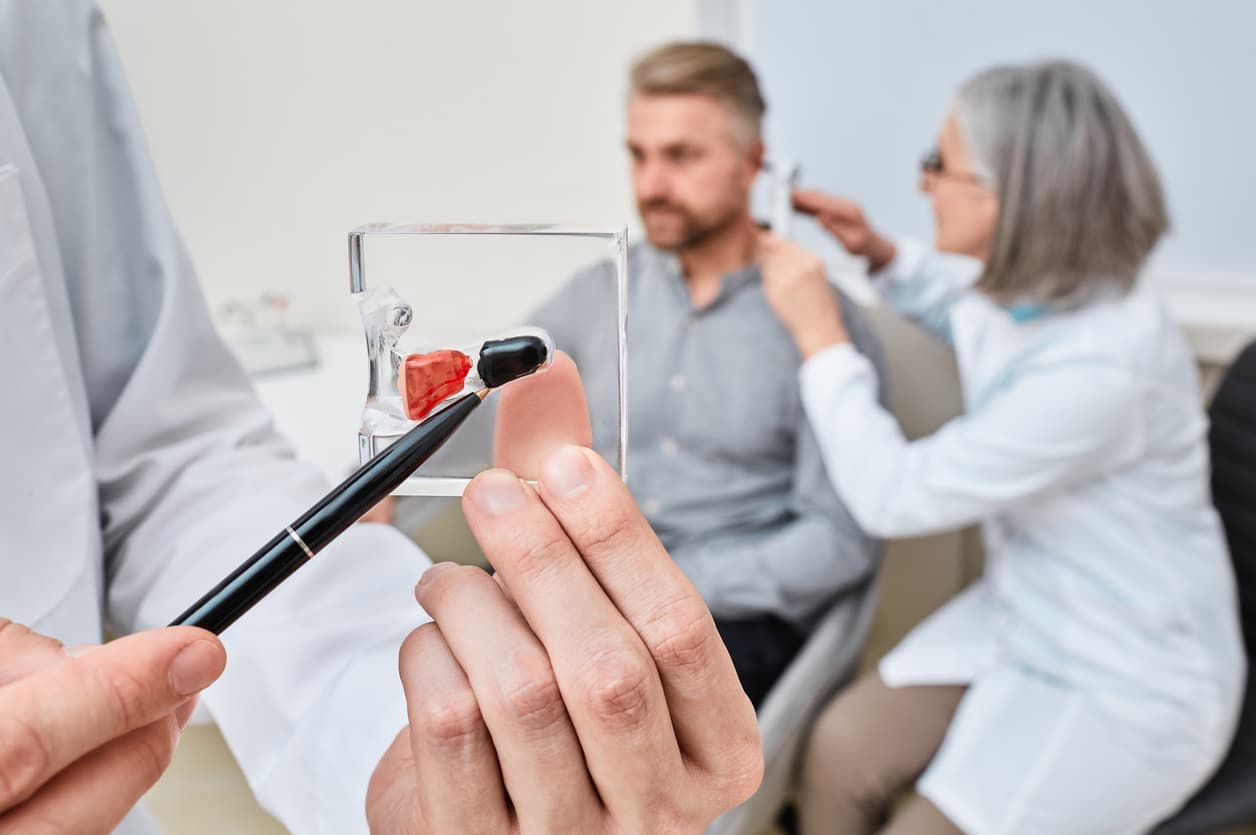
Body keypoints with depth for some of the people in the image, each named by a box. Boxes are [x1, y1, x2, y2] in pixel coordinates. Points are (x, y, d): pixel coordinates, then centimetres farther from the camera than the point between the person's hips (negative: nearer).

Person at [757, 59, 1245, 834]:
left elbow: (895, 495, -26)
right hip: (1021, 618, 7)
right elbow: (971, 317, 20)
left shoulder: (1101, 367, -33)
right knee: (840, 748, -4)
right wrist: (880, 253, 4)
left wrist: (821, 335, -19)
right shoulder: (1032, 290, -8)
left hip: (1130, 689, -7)